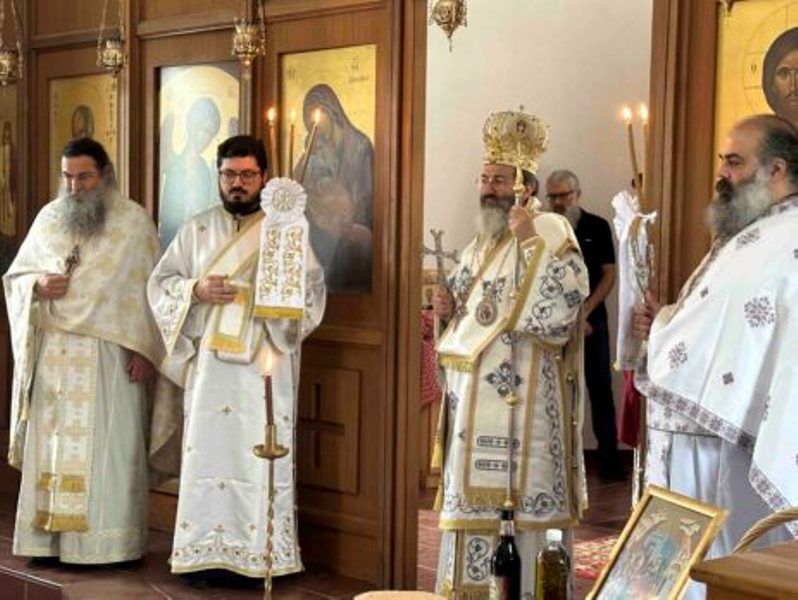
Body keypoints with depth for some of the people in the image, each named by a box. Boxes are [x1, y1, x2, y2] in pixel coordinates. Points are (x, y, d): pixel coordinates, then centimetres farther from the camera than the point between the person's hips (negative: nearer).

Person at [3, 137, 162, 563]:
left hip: (109, 357, -3)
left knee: (108, 447, -3)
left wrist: (144, 349, -11)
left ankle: (109, 542, 3)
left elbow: (152, 289, -3)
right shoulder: (48, 217, 11)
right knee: (51, 444, 3)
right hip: (53, 355, 4)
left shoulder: (134, 221, 0)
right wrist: (39, 286, -7)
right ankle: (49, 537, 9)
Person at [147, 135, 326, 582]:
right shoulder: (197, 231, 13)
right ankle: (207, 551, 6)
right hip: (210, 364, 2)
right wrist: (195, 290, -8)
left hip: (265, 365, -2)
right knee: (208, 452, 0)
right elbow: (161, 282, 10)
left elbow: (314, 289, 1)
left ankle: (259, 554, 3)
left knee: (261, 456, -3)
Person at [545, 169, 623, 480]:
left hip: (592, 318, 0)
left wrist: (584, 311, -8)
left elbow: (609, 274, 2)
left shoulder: (597, 227, 3)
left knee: (600, 387, 1)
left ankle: (609, 459, 6)